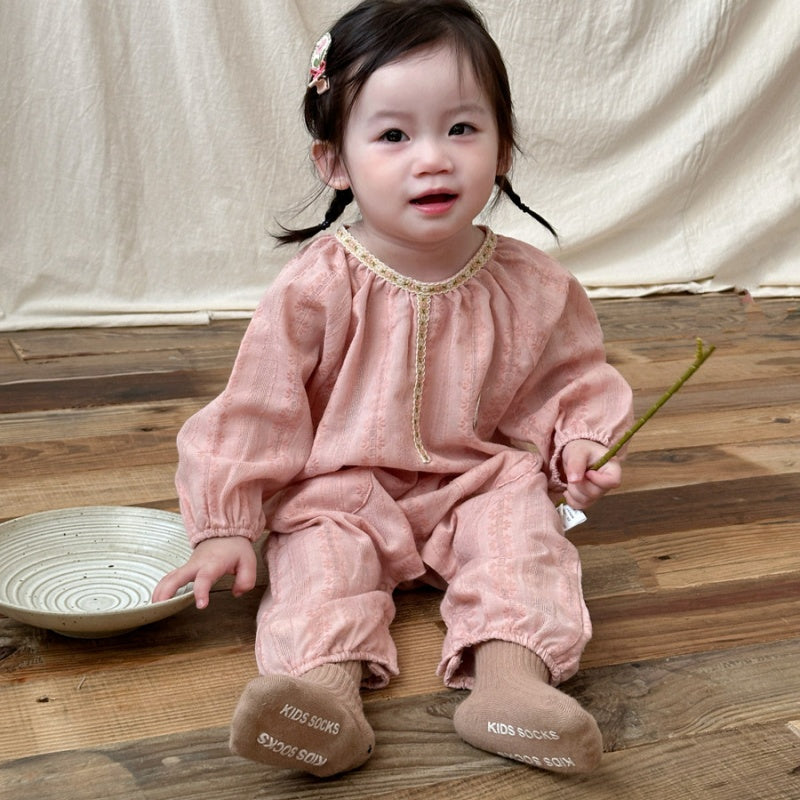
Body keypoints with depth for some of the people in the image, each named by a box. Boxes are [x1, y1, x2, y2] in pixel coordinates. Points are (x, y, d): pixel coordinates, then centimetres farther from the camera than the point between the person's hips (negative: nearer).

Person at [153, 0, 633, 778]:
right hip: (344, 490, -1)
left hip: (477, 484, 2)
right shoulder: (317, 287, -14)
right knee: (321, 552, -28)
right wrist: (224, 526, -12)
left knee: (522, 528, -25)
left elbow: (572, 377, 10)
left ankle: (510, 672, -41)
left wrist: (580, 442, -11)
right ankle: (326, 681, -47)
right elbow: (257, 407, -10)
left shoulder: (530, 286, -5)